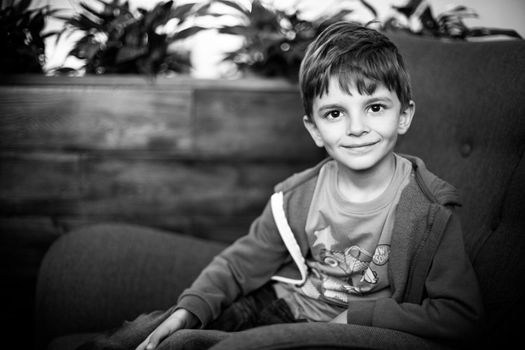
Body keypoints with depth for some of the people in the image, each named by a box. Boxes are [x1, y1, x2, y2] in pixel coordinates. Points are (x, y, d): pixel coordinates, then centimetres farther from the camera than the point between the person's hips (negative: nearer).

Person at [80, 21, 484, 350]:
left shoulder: (431, 210, -18)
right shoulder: (297, 198, -7)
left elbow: (461, 315, -19)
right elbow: (243, 262, 5)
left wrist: (358, 316, -24)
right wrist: (189, 311, -11)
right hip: (284, 305, 4)